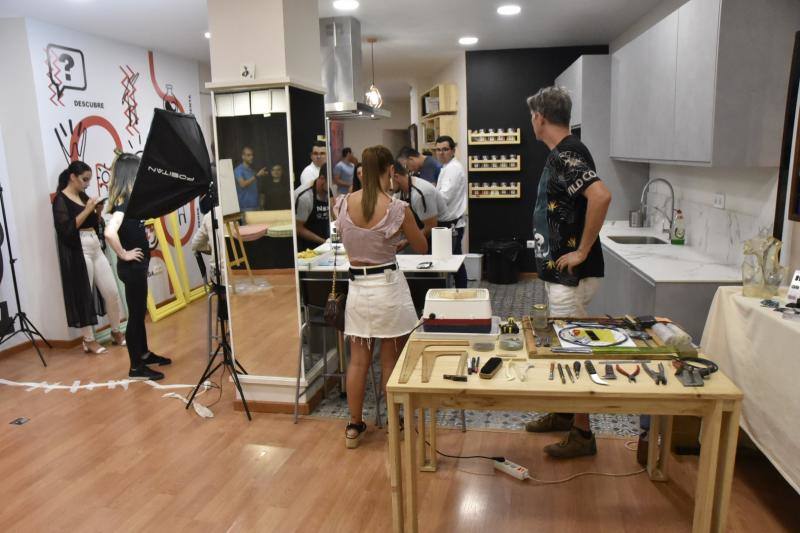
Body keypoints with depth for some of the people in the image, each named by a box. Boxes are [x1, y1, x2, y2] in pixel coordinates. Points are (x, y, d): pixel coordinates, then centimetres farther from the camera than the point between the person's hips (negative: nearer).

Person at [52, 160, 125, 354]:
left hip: (95, 248, 7)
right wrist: (87, 210, -17)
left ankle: (116, 332, 20)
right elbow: (66, 229, -17)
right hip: (78, 252, -7)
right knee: (84, 296, 1)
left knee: (112, 292, 5)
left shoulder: (84, 196, 14)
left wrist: (98, 211, 0)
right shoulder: (61, 200, -6)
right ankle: (88, 340, 12)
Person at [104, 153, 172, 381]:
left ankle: (145, 354, 35)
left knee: (140, 311, 20)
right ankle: (136, 367, 11)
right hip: (131, 267, -9)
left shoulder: (128, 198, 7)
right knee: (135, 314, 0)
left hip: (137, 265, 9)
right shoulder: (124, 201, -20)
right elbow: (110, 232, -36)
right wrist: (123, 254, -22)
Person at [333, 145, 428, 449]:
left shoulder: (342, 204, -3)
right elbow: (421, 248, 1)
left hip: (357, 288, 3)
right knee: (391, 361, 11)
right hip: (388, 287, -3)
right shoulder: (397, 209, -14)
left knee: (358, 361, 14)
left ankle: (354, 426, 25)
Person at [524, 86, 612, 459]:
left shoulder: (566, 154, -18)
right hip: (560, 272, 10)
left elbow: (601, 196, -34)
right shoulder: (561, 153, 12)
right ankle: (563, 413, 34)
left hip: (571, 275, -10)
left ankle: (582, 434, 13)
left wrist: (582, 252, -26)